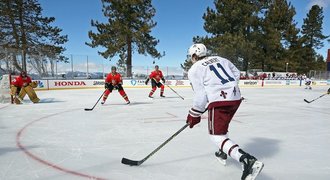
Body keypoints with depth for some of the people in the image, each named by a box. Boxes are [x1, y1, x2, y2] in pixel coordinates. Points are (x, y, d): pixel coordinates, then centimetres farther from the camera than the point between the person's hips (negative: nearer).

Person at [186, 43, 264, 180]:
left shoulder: (194, 70, 0)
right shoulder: (220, 59, 19)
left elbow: (200, 95, -5)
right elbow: (236, 74, 23)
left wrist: (194, 115, 5)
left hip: (219, 100, -8)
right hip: (236, 97, 8)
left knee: (216, 136, -3)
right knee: (222, 125, 30)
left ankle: (248, 160, -22)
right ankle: (222, 153, 40)